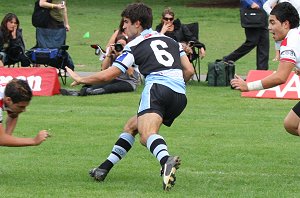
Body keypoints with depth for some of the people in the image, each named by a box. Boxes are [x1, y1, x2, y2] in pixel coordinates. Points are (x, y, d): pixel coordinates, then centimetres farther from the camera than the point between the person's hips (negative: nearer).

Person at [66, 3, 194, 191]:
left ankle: (167, 161, -63)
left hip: (158, 87, -7)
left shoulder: (135, 46, 12)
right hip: (180, 96, 7)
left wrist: (80, 79, 24)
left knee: (148, 134, -30)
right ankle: (104, 169, 22)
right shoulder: (171, 41, 28)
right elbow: (189, 71, 20)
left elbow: (107, 75, 9)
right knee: (132, 125, 25)